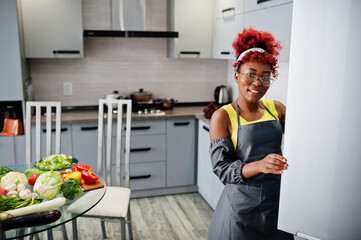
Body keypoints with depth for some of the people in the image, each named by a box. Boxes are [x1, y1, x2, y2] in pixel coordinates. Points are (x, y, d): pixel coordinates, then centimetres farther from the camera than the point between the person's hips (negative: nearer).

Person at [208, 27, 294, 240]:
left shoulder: (276, 109, 5)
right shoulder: (223, 116, -8)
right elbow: (221, 168, -14)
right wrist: (259, 165, -28)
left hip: (278, 204, 4)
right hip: (242, 209, -4)